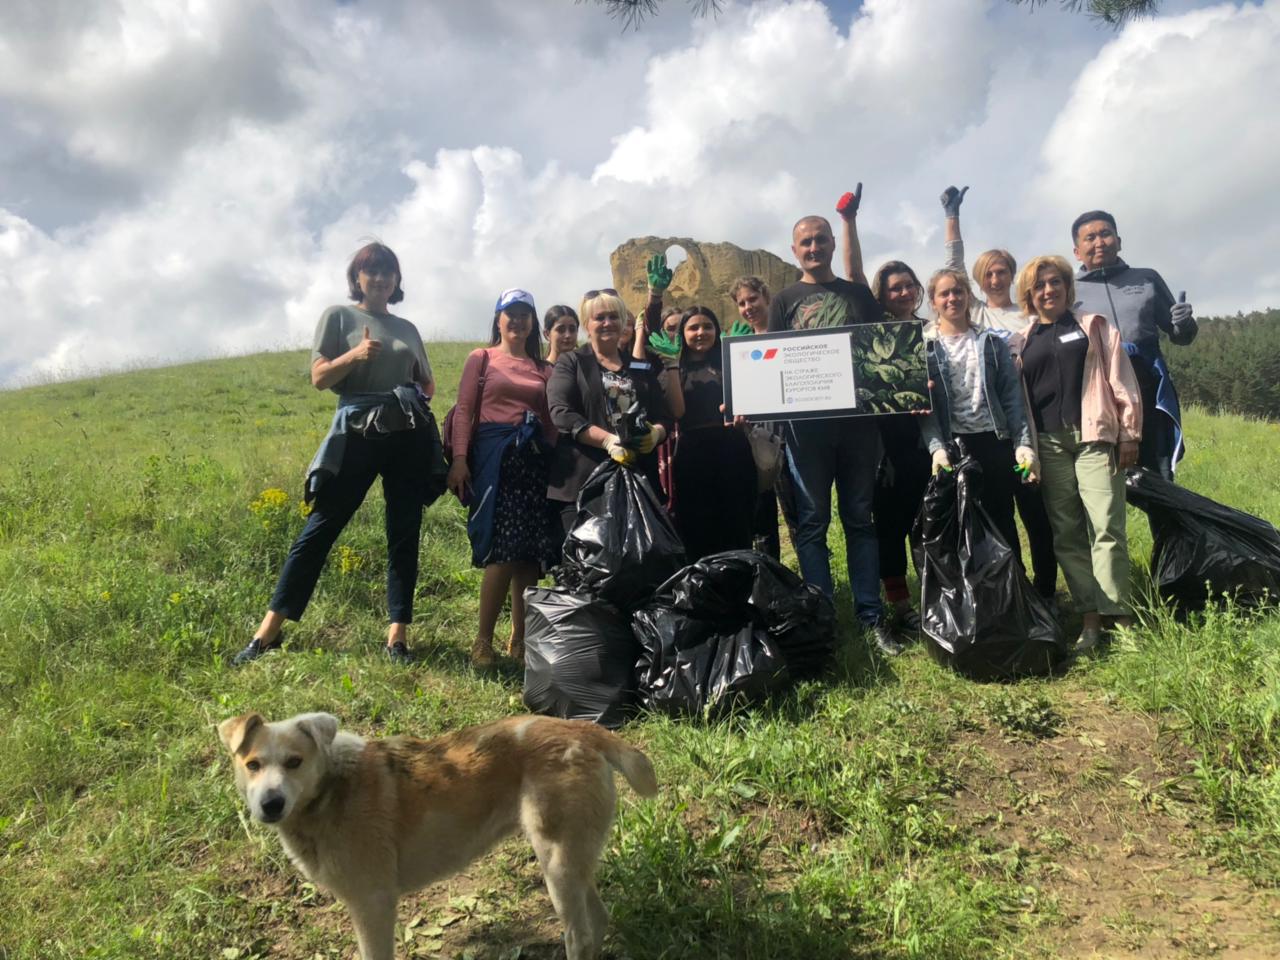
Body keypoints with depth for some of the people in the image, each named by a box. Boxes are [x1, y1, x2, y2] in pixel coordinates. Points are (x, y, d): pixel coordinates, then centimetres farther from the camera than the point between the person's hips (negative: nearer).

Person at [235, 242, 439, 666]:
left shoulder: (407, 329, 17)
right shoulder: (339, 316, 7)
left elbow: (428, 384, 22)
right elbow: (319, 377, -1)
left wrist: (418, 396, 0)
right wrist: (355, 355, -17)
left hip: (409, 436, 4)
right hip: (358, 433, -3)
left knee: (404, 535, 2)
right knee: (320, 529, -3)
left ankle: (398, 636, 7)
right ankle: (269, 629, 4)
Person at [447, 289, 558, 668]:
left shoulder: (543, 368, 19)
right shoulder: (481, 359, 10)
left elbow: (550, 422, 16)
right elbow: (464, 411, 1)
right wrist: (459, 458, -12)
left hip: (535, 458, 4)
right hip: (494, 454, -4)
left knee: (532, 551, 1)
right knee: (503, 549, -14)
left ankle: (519, 639, 12)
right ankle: (483, 640, -2)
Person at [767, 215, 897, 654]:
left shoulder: (859, 295, 13)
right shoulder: (784, 301, 9)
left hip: (858, 417, 1)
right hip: (806, 422, -1)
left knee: (859, 519, 6)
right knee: (812, 523, 2)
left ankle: (871, 615, 11)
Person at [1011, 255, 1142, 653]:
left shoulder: (1094, 326, 10)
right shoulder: (1019, 343, 14)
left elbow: (1121, 381, 5)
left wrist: (1129, 432, -2)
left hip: (1094, 437, -2)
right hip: (1048, 444, 2)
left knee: (1106, 527, -10)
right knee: (1067, 533, 1)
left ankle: (1118, 616, -6)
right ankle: (1090, 619, 5)